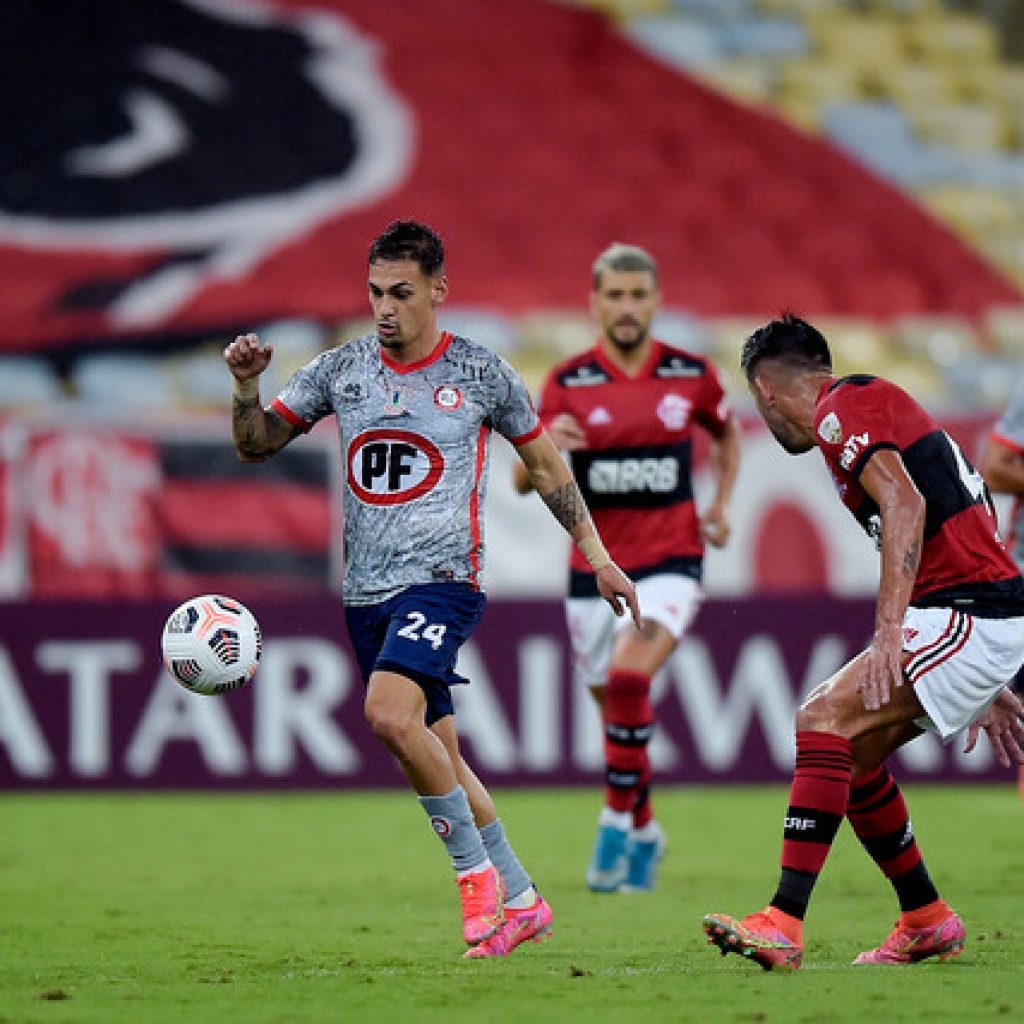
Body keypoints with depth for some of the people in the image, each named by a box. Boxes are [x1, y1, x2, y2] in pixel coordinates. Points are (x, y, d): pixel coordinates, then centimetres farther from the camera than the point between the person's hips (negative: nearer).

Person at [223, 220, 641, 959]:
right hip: (368, 592, 5)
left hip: (443, 579, -5)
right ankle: (521, 902, 19)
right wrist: (246, 384, -7)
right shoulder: (342, 370, 7)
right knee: (437, 753, 7)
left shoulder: (482, 374, -1)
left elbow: (545, 463, 10)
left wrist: (597, 556, 9)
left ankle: (477, 871, -14)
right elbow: (256, 445, 12)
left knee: (390, 714, -27)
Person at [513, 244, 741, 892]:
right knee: (615, 708, 9)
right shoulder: (568, 384, -2)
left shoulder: (692, 376, 0)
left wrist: (721, 505, 7)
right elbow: (522, 483, -3)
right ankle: (645, 832, 32)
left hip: (670, 563, -2)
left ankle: (618, 821, -15)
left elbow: (728, 433, 21)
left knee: (628, 676, -26)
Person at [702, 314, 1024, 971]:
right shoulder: (877, 403, 26)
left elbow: (906, 505, -21)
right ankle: (928, 923, 22)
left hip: (971, 615, -10)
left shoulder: (842, 405, -4)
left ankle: (784, 924, -26)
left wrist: (889, 629, -26)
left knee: (826, 719, -18)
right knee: (852, 750, 15)